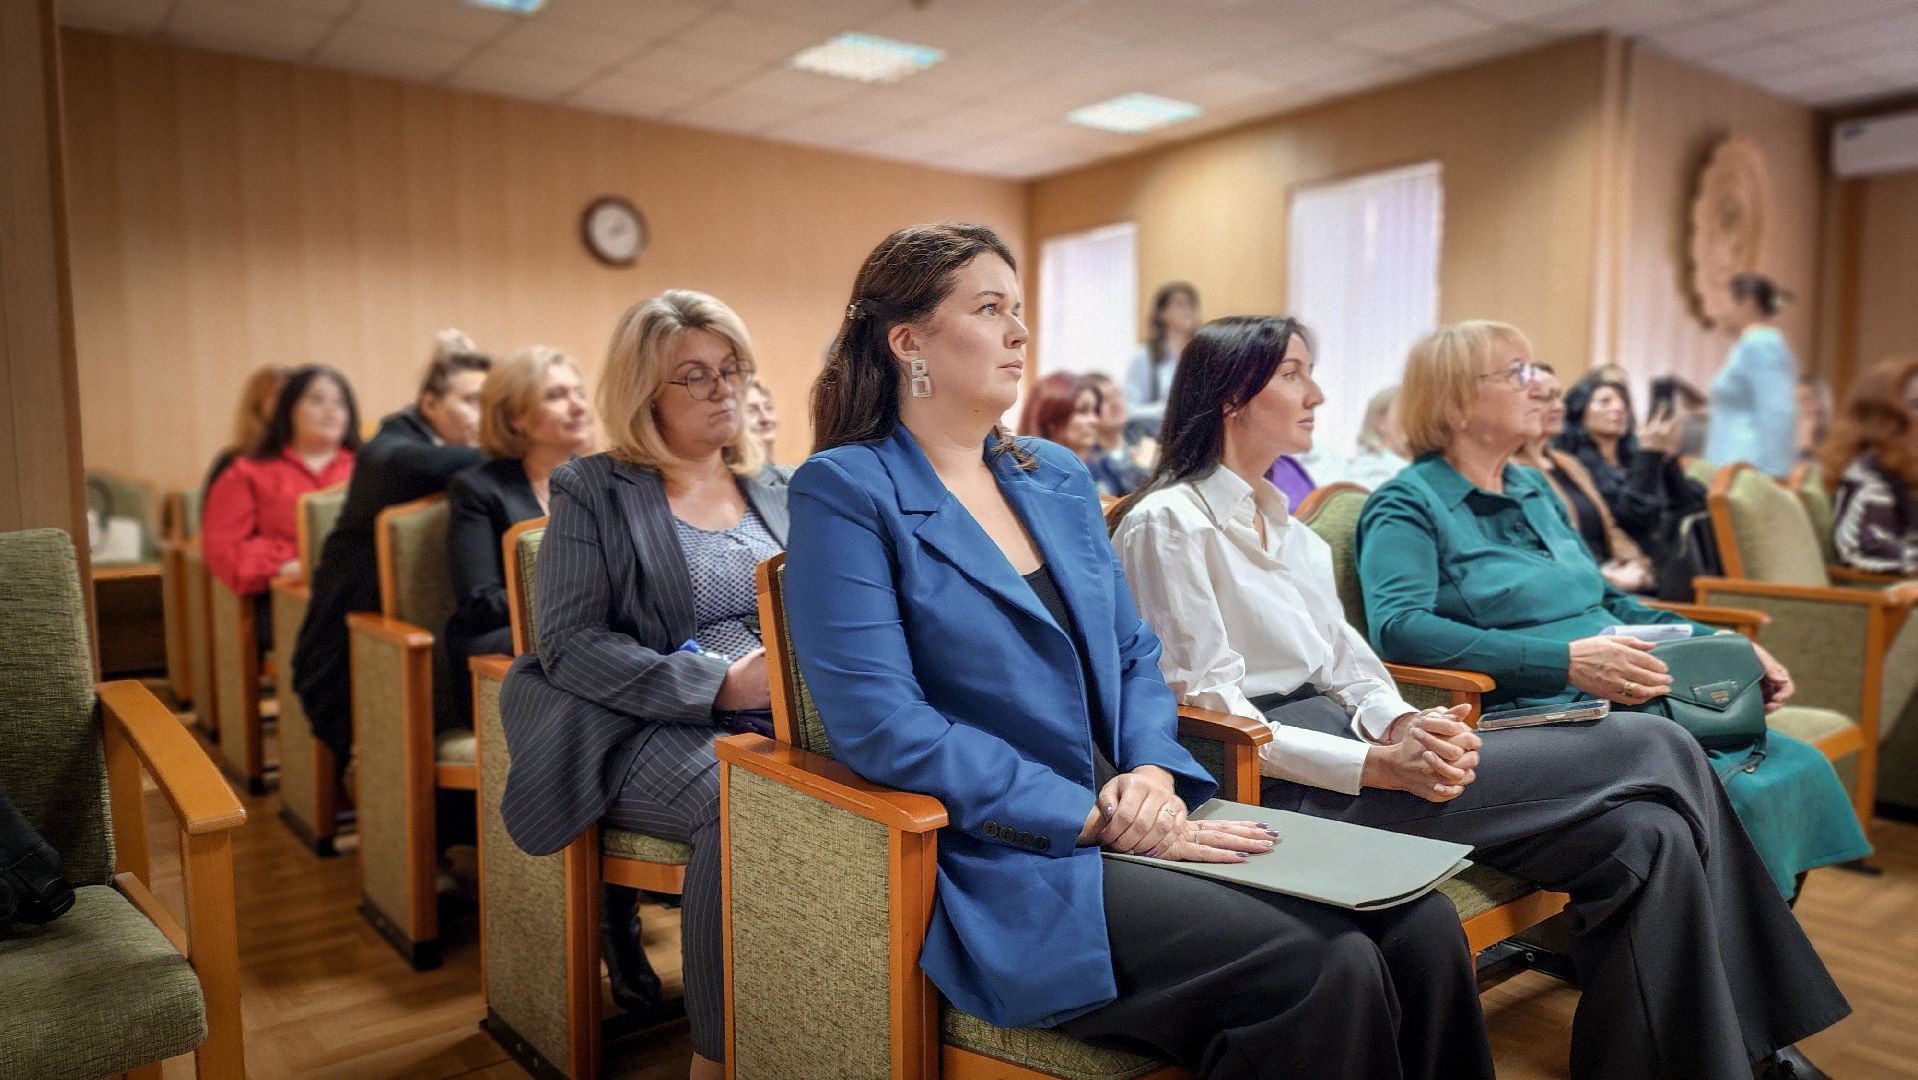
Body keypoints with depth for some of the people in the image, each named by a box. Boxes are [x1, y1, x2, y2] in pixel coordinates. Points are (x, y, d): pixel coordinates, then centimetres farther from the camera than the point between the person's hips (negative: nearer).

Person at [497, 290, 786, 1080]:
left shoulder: (773, 488, 19)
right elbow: (569, 645, -5)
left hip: (776, 718, 4)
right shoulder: (593, 492, 5)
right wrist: (720, 683, -16)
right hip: (646, 731, -3)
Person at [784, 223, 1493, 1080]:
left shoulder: (1060, 479, 15)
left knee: (1421, 925, -11)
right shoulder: (845, 490, -7)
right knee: (1324, 969, -23)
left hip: (1126, 823, 7)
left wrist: (1154, 770, -5)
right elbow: (884, 725, -16)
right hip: (998, 864, -6)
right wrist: (1096, 816, -16)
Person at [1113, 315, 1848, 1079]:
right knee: (1648, 750, -13)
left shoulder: (1279, 517, 18)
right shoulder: (1168, 523, -9)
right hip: (1280, 783, -8)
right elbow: (1209, 710, -15)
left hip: (1340, 732, 8)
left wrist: (1398, 722, -8)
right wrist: (1378, 766, -21)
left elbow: (1341, 656, 14)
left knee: (1645, 836, -8)